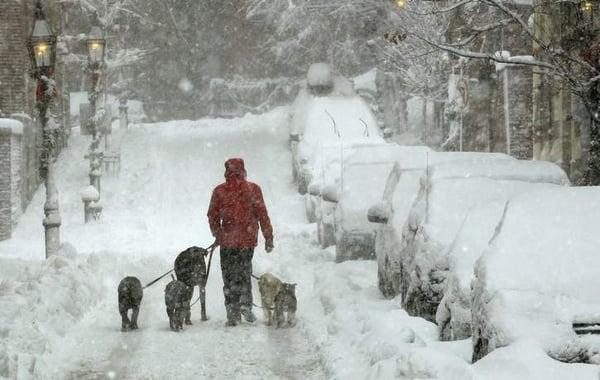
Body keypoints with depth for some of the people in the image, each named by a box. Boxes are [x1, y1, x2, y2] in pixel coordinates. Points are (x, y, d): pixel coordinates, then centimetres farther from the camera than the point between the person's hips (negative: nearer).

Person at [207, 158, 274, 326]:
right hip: (248, 239, 0)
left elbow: (213, 216, 7)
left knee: (229, 276, 6)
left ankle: (233, 314, 1)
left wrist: (217, 235, 23)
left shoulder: (219, 191, -2)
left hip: (227, 239, 0)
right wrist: (268, 237, 3)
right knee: (245, 272, 18)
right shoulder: (253, 189, -3)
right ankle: (245, 302, 2)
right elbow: (262, 214, -2)